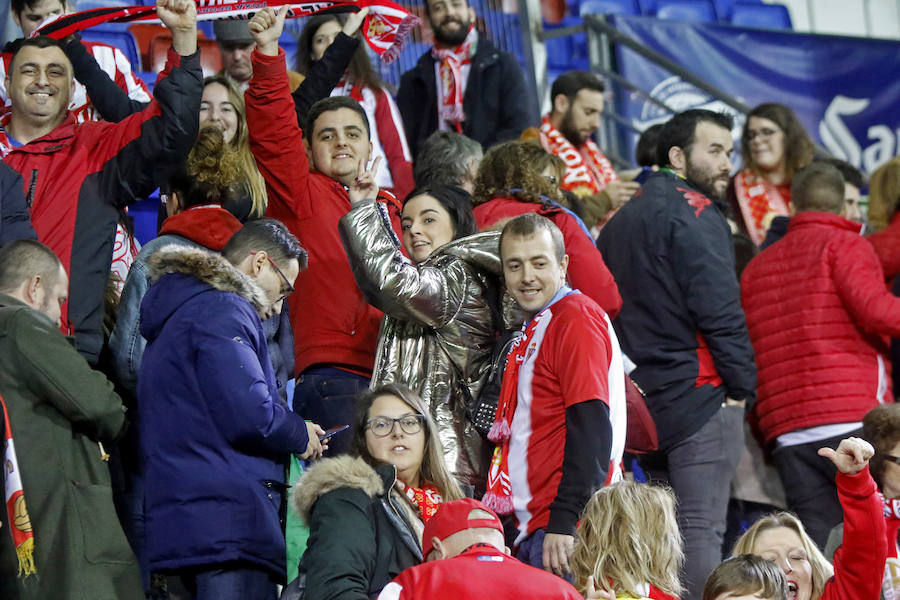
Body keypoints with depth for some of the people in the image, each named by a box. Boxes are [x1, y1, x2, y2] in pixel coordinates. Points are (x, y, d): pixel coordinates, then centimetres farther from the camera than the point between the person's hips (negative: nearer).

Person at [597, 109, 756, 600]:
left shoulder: (621, 221, 20)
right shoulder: (693, 212, -8)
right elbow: (719, 307, -16)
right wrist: (742, 385, -9)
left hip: (640, 402, 8)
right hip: (700, 394, -8)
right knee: (701, 531, -11)